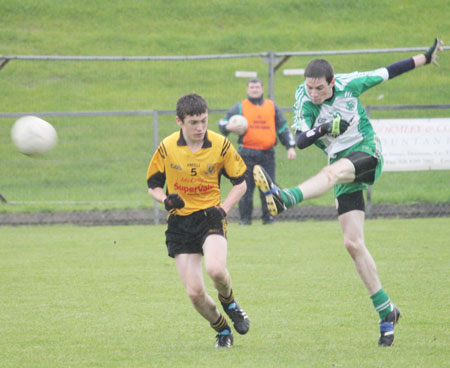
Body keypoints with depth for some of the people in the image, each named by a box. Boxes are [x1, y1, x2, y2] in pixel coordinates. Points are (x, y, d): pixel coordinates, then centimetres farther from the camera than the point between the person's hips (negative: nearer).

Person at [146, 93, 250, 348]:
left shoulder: (221, 145, -5)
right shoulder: (167, 148, -4)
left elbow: (240, 183, 6)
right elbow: (153, 185, 8)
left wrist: (223, 209, -10)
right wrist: (166, 200, -14)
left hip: (210, 217, -1)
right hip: (180, 222, 1)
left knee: (215, 268, -31)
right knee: (195, 292, -6)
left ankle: (230, 304, 4)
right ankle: (222, 330, 22)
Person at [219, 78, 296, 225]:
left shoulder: (272, 107, 16)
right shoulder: (240, 107, 10)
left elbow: (283, 128, 19)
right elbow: (223, 123, 10)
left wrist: (290, 147, 10)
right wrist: (228, 127, -14)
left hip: (267, 154, 1)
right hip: (247, 154, -1)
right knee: (246, 188, -3)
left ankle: (268, 217, 7)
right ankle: (245, 218, 5)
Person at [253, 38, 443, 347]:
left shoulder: (349, 84, -6)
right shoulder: (304, 100, -4)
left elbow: (387, 72, 8)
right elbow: (300, 141, -14)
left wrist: (426, 58, 14)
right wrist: (321, 129, -32)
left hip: (367, 152, -3)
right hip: (343, 163, 3)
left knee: (333, 172, -38)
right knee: (353, 244, -3)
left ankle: (285, 199, -63)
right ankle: (386, 311, 4)